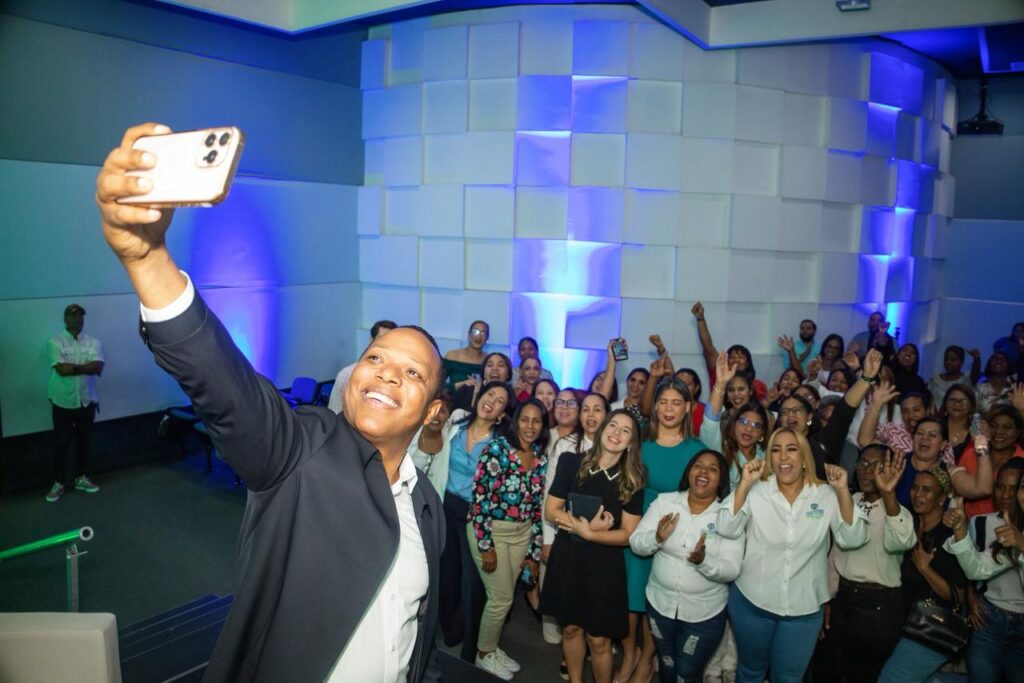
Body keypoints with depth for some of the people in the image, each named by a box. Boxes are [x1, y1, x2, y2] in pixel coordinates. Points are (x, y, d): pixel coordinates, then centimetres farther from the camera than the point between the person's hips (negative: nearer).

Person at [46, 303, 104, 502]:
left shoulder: (93, 342, 2)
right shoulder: (55, 342, -7)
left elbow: (98, 367, -12)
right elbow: (61, 369, -19)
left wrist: (73, 367, -18)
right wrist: (86, 367, -11)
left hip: (87, 400, 3)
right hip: (63, 401, -3)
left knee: (85, 441, 12)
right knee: (61, 443, 4)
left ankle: (81, 477, 26)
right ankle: (59, 483, 15)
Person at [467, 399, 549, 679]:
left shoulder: (541, 459, 3)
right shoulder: (497, 448, -15)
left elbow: (537, 507, 8)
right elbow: (480, 496, -17)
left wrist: (534, 551, 9)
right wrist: (486, 545, -17)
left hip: (522, 533, 5)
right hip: (491, 530, -5)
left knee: (504, 596, 15)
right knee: (501, 598, 2)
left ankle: (491, 648, 36)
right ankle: (484, 654, 26)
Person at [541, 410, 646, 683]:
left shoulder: (632, 480, -7)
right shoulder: (572, 462, -5)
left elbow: (628, 535, -8)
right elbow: (551, 510, -4)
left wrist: (587, 533, -19)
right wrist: (587, 524, -18)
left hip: (604, 564, -1)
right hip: (567, 558, 2)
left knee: (599, 639, 5)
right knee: (571, 627, 16)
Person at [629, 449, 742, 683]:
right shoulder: (664, 502, -7)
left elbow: (731, 570, -18)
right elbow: (636, 544, -8)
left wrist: (703, 562, -37)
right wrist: (657, 538, -28)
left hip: (705, 613, -2)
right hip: (660, 603, 2)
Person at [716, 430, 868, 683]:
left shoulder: (827, 496, -4)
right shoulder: (755, 492, -9)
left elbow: (853, 539, -12)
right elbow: (726, 529, -19)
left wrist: (843, 492, -22)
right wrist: (744, 483, -26)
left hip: (804, 609, 1)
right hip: (752, 602, 0)